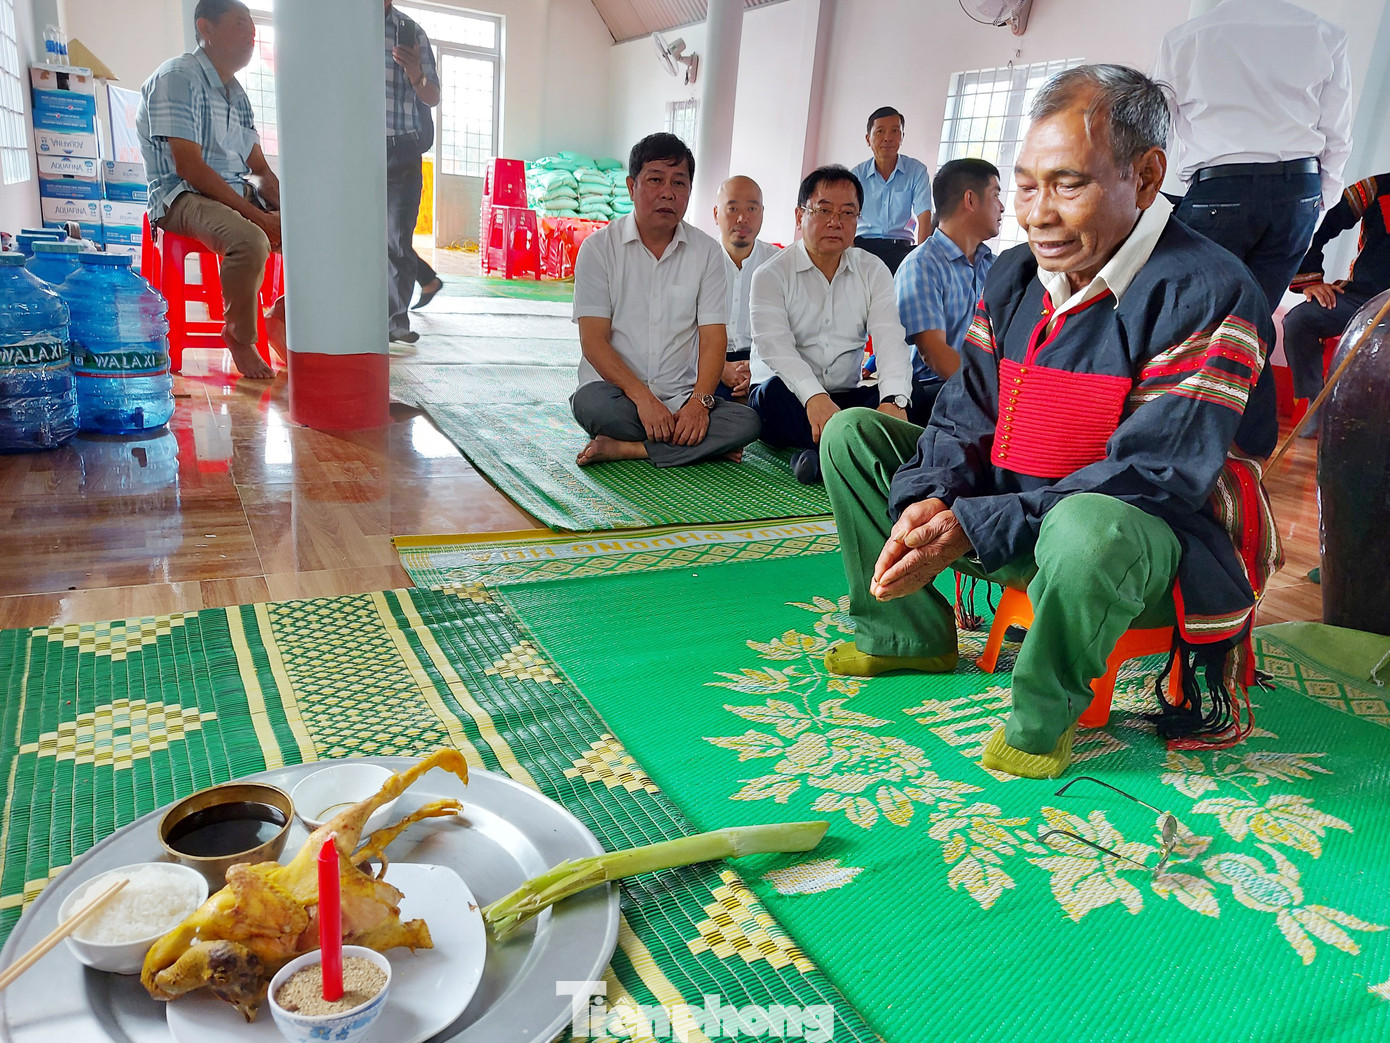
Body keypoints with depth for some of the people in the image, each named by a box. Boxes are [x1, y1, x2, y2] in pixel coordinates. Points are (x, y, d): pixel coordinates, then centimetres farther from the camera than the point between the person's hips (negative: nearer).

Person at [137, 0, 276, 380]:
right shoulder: (177, 77, -8)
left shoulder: (237, 93, 18)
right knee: (250, 240, -36)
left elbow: (260, 170, 15)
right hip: (183, 196, -8)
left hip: (240, 193, 8)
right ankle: (240, 338, -16)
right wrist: (256, 214, -24)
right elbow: (188, 167, -18)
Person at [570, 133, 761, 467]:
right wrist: (642, 397, -21)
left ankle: (623, 448, -23)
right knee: (591, 403, -36)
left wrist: (700, 401, -17)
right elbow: (593, 340, -7)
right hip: (617, 392, -2)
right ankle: (702, 446, -18)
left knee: (748, 422, -25)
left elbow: (713, 339, 1)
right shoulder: (598, 248, 2)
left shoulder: (707, 251, 8)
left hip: (683, 398, 2)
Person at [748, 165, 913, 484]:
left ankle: (823, 455, -37)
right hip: (793, 398, -2)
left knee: (914, 398, -24)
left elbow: (889, 338, -5)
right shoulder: (772, 274, 0)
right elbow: (774, 344, -18)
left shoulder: (873, 271, 10)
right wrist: (815, 397, -38)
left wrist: (894, 400, -26)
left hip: (847, 397, 3)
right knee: (776, 389, -36)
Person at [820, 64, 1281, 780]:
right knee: (853, 433, 5)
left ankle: (1045, 710, -14)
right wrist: (927, 501, -19)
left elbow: (1149, 475, -26)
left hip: (1155, 534, -7)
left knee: (1085, 527, -44)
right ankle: (908, 632, 12)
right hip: (1014, 520, 7)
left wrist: (970, 528, -31)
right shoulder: (1014, 276, 5)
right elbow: (966, 415, 4)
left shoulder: (1206, 293, -19)